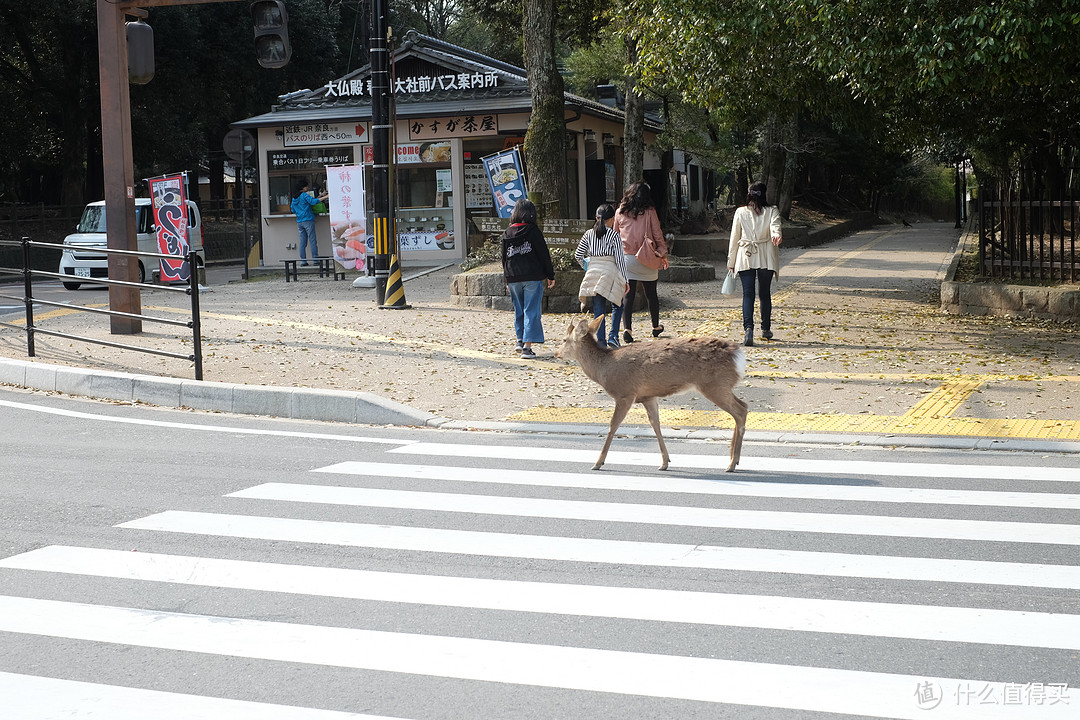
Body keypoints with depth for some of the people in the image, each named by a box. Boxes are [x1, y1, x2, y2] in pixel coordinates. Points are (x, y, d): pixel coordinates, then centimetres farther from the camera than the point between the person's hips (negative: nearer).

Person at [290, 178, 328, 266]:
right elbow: (313, 201, -20)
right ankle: (315, 259, -8)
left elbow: (293, 211, 21)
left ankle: (303, 260, 3)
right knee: (313, 240, -5)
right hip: (308, 220, -6)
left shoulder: (294, 198, 14)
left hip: (299, 222, 7)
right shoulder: (304, 195, -7)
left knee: (303, 242, 7)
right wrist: (325, 197, -18)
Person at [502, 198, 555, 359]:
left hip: (513, 278, 4)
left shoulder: (507, 234, 5)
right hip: (532, 277, -4)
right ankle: (527, 346, -10)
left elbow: (505, 258, 11)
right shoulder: (533, 231, -7)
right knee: (531, 310, -3)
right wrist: (550, 275, 2)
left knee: (519, 310, 19)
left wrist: (508, 280, 20)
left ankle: (520, 339, 28)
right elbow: (544, 254, -6)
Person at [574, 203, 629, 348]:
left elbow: (578, 255, 6)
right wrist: (625, 280, -1)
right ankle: (613, 336, 5)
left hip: (593, 273, 3)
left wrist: (585, 264, 26)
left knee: (598, 309, 6)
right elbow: (620, 259, -5)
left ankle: (600, 340, -1)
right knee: (617, 305, 15)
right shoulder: (614, 236, -4)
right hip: (610, 273, -3)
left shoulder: (588, 234, 6)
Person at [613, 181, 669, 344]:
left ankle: (627, 329, -12)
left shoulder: (620, 212, 1)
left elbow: (615, 234, 10)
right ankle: (656, 327, 27)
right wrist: (663, 254, 10)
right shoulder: (649, 212, -6)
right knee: (651, 294, 13)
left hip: (625, 258, 1)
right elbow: (658, 235, -1)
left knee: (628, 295, 1)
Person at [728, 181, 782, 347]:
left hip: (745, 258, -1)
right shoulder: (772, 211, 4)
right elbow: (775, 225, -19)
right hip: (766, 258, 1)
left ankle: (748, 328, -24)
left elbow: (734, 238, 5)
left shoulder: (740, 212, 4)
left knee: (748, 294, -5)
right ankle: (766, 329, 24)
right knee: (765, 294, 14)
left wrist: (731, 262, 11)